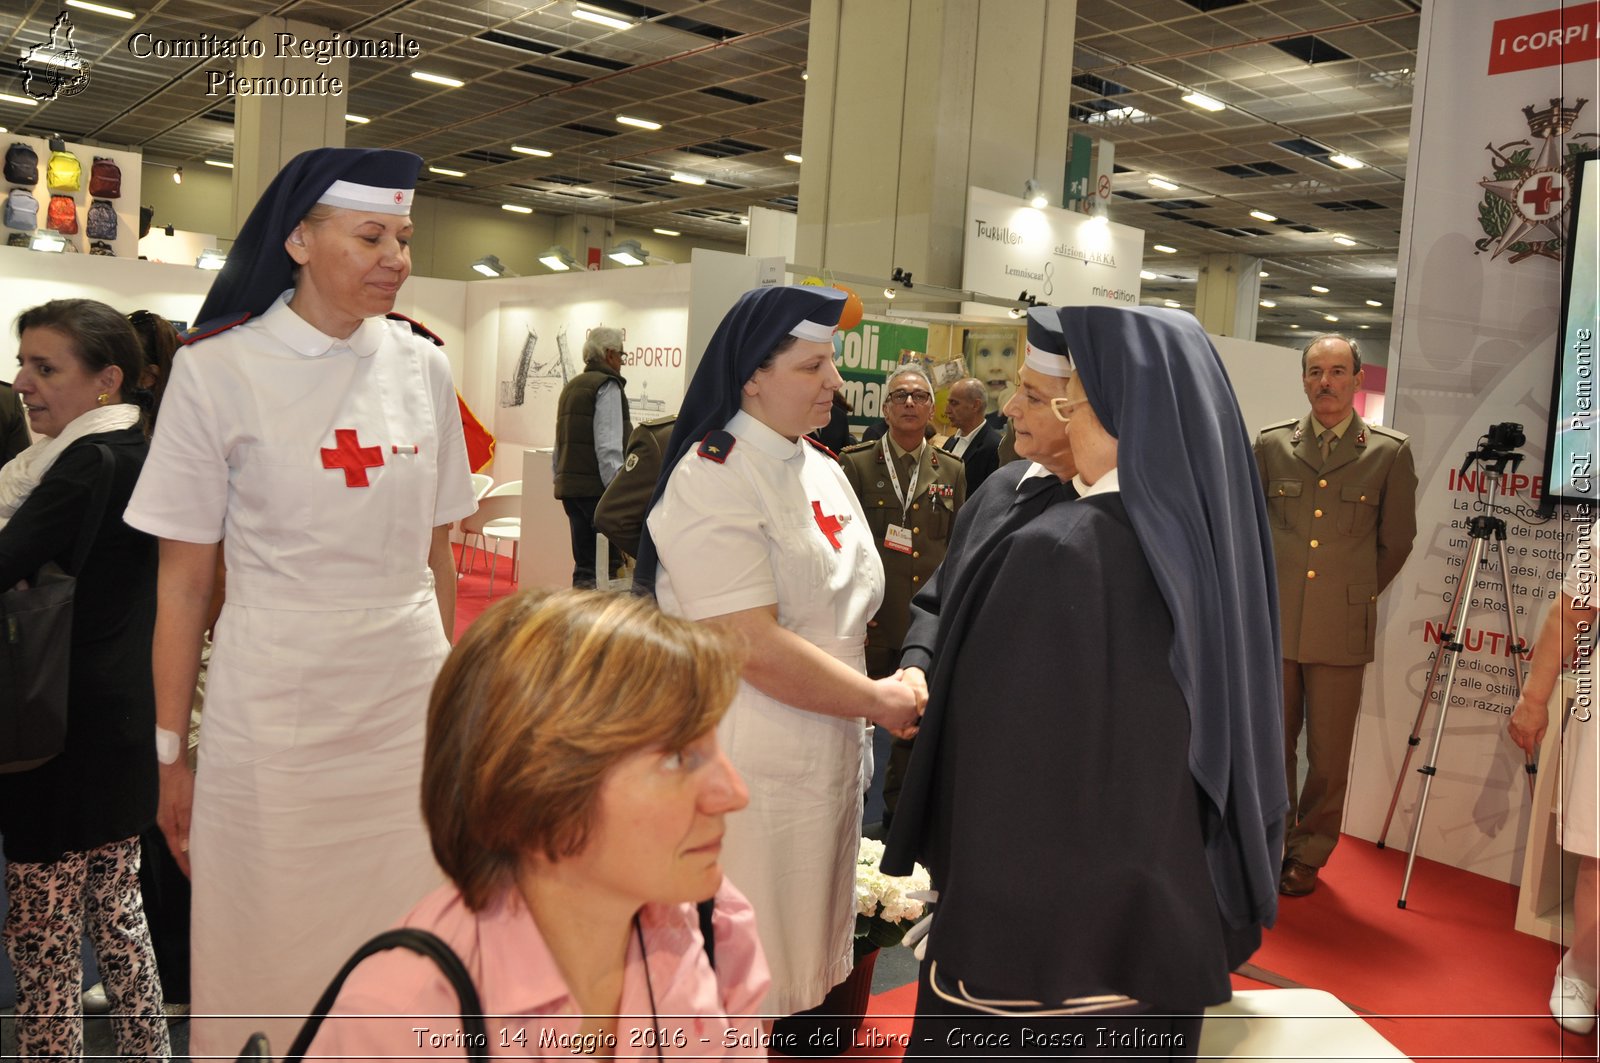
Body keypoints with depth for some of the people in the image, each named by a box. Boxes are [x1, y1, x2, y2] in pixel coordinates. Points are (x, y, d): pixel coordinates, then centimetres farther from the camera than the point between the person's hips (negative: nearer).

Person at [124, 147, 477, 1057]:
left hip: (410, 700, 3)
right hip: (276, 703, -3)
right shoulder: (218, 370, -6)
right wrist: (172, 754, -3)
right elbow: (185, 581, -5)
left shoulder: (422, 365, 4)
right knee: (271, 953, 10)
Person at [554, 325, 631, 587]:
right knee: (609, 564, -7)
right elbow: (608, 447, -17)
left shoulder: (571, 387, 18)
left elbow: (558, 447, 20)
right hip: (596, 487, -9)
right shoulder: (608, 386, -8)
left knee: (584, 565, 10)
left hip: (568, 486, 9)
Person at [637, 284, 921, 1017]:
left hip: (830, 755, 8)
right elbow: (755, 647, -23)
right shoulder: (711, 481, -17)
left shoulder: (824, 472, 10)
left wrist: (890, 688, 4)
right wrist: (879, 700, -15)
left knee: (802, 952, 21)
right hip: (749, 767, -8)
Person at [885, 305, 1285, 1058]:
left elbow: (1005, 769, -22)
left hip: (1045, 932, -7)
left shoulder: (1057, 552, -26)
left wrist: (972, 927, -9)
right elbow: (1228, 728, 7)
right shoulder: (1192, 529, -2)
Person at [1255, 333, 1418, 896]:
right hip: (1273, 623, 2)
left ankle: (1308, 855, 22)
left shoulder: (1390, 452, 1)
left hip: (1341, 628, -1)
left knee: (1329, 755, 5)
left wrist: (1353, 592, 12)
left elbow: (1396, 541, 9)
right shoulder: (1272, 443, 6)